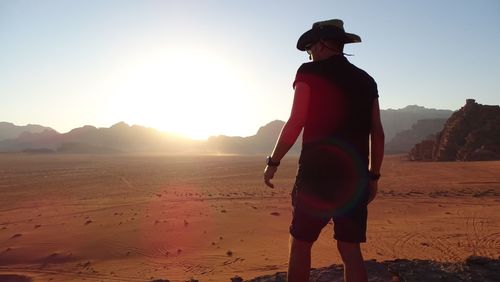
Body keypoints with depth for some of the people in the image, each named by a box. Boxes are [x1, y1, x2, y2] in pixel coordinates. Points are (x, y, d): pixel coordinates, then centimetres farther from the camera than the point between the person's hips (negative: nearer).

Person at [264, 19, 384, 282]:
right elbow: (377, 133, 11)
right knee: (350, 250, 10)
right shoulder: (366, 80, 13)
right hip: (355, 178, 5)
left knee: (300, 243, 10)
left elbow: (295, 123, -11)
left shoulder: (310, 73, -3)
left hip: (317, 174, -5)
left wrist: (273, 162, -2)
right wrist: (373, 176, 18)